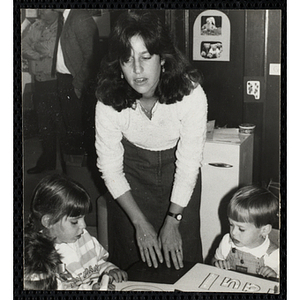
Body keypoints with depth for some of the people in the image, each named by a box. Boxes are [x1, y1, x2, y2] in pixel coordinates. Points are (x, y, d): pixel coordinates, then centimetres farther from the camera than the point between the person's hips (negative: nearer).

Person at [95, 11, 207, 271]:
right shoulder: (109, 102, -26)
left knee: (181, 260, 5)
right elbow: (109, 166, -15)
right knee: (133, 257, 6)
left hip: (175, 167, 0)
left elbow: (189, 162, -20)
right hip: (132, 171, 0)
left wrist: (173, 222, -19)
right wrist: (140, 223, -17)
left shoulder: (191, 94, -29)